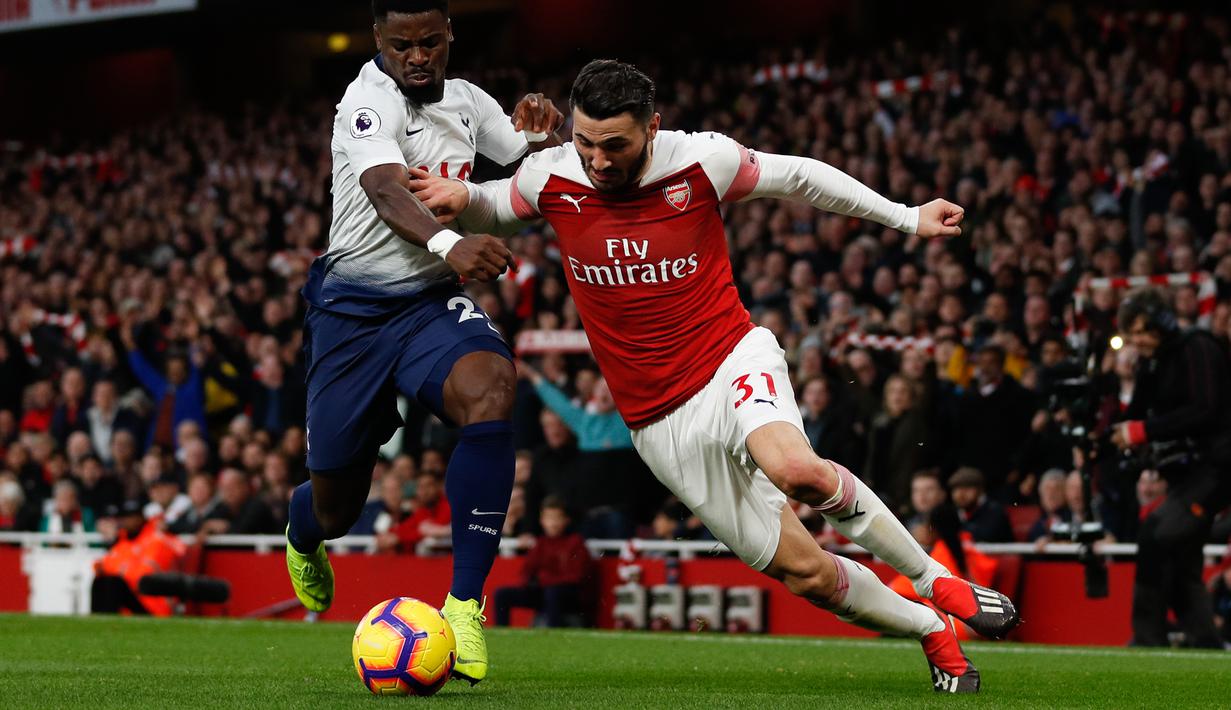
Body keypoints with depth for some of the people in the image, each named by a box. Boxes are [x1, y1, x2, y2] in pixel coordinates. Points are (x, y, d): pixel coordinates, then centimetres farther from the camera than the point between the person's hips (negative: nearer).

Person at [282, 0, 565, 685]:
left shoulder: (464, 98, 7)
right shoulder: (368, 104, -14)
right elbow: (388, 191, -33)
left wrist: (545, 125, -8)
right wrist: (450, 244, -54)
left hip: (435, 302, 4)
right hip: (354, 311, -4)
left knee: (491, 390, -31)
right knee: (336, 509, 2)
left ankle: (465, 604, -29)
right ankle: (304, 537, 46)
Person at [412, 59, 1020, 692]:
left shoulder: (703, 160, -11)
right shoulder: (548, 178, -7)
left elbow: (794, 176, 6)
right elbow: (496, 209, 16)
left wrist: (906, 217, 11)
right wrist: (462, 197, -8)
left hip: (733, 360, -2)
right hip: (661, 423, 2)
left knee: (795, 468, -37)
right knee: (804, 573, -2)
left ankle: (932, 578, -13)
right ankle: (931, 630, 24)